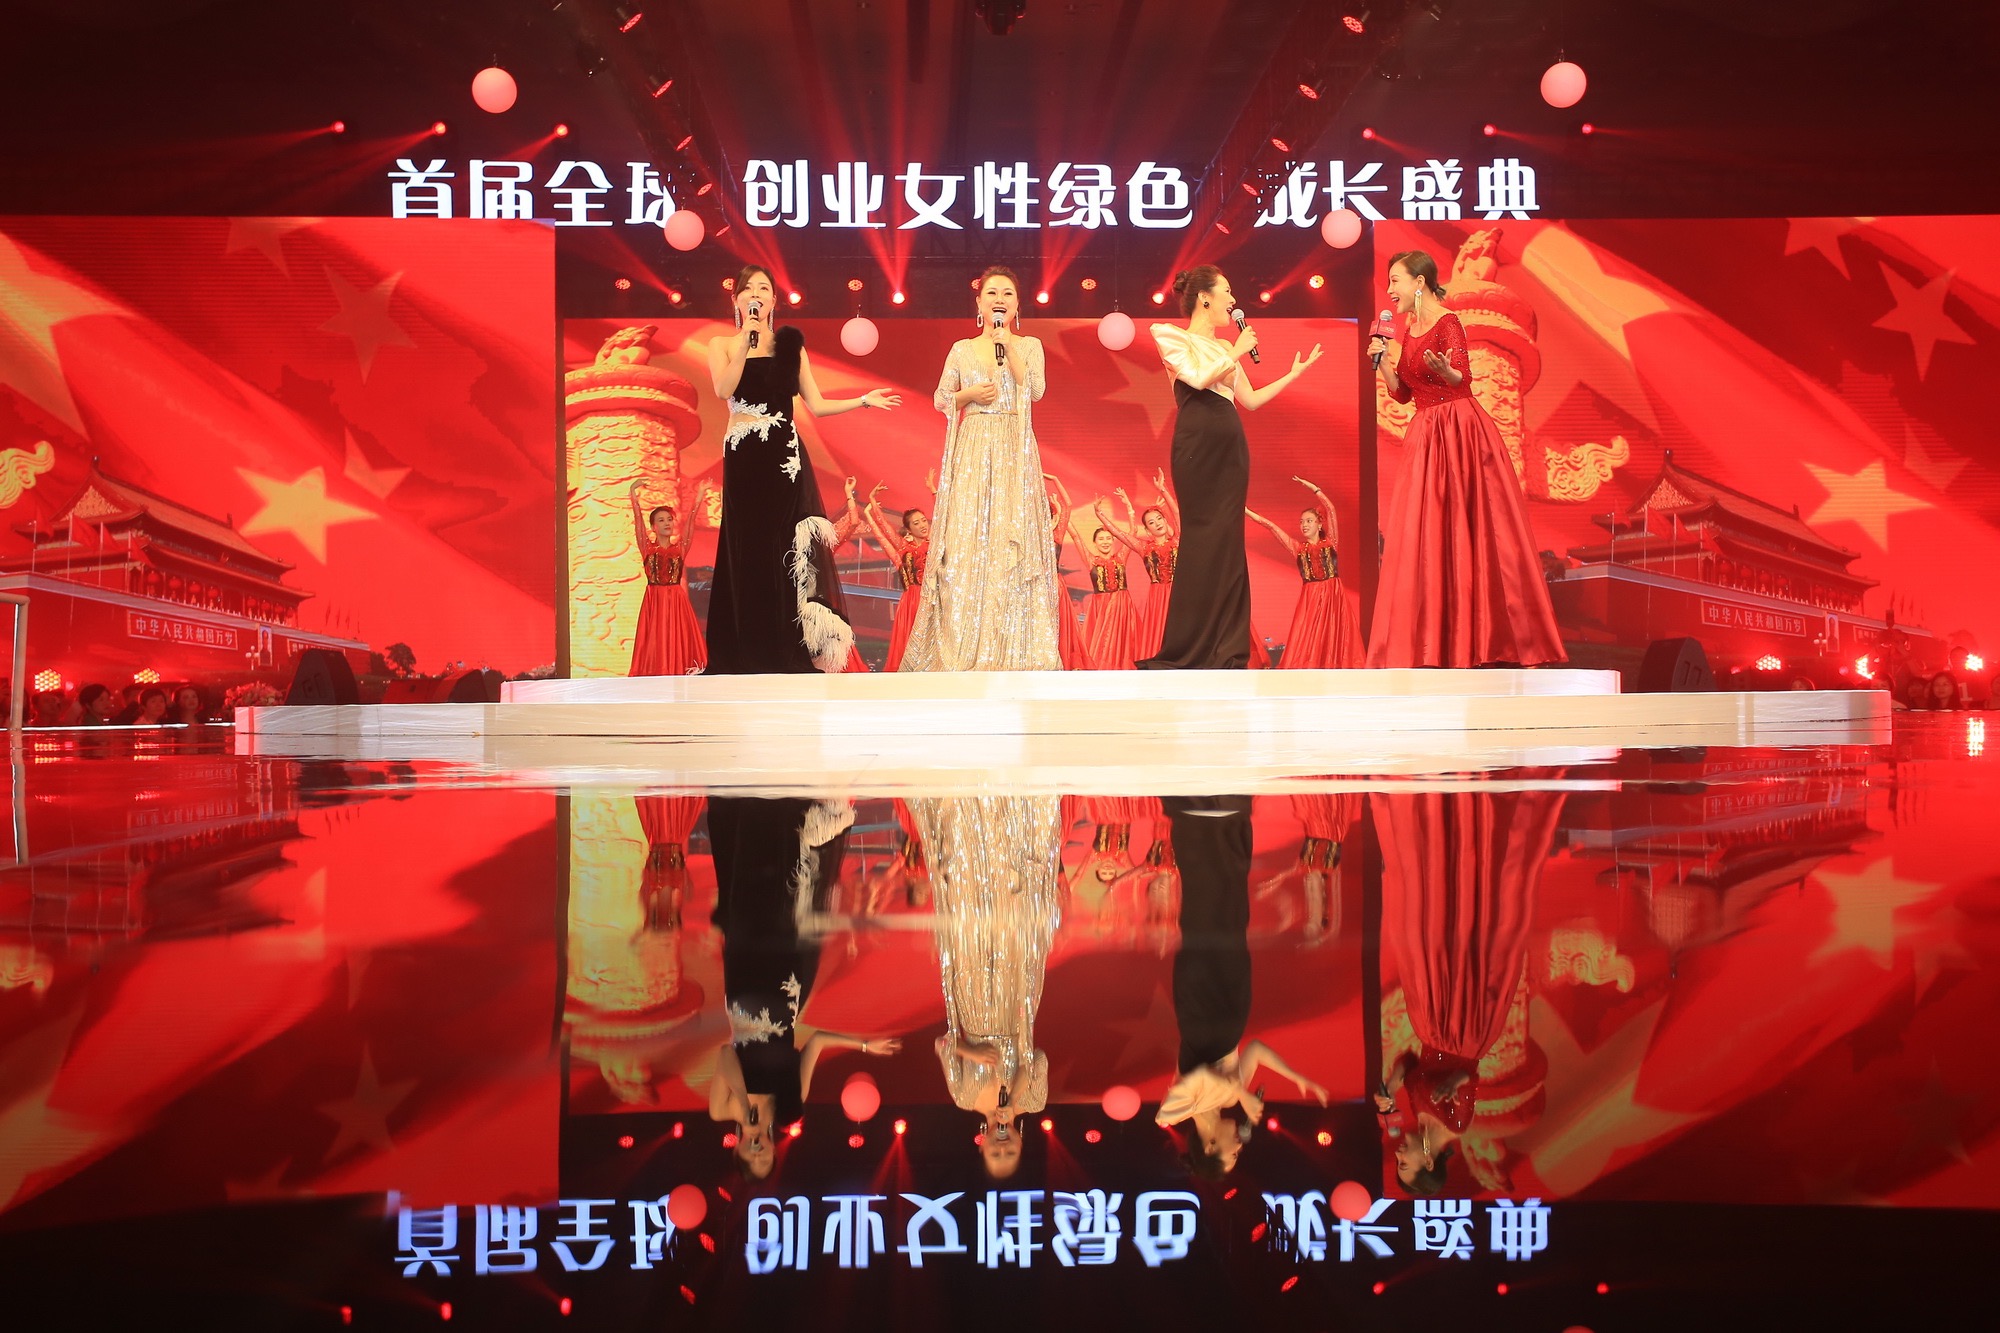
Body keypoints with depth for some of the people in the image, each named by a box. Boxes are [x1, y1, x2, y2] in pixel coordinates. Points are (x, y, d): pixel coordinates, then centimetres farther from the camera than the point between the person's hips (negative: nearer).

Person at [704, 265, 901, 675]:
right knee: (747, 552, -1)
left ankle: (793, 653, -1)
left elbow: (817, 405, 7)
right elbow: (724, 389, -12)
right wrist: (745, 338, -10)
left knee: (792, 550, -4)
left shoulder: (790, 344, 11)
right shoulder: (722, 345, 8)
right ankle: (749, 655, 4)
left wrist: (864, 400, -2)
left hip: (785, 456, 1)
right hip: (743, 457, -1)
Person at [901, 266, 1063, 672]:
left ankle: (1012, 646, -4)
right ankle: (963, 644, -3)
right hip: (972, 449, 1)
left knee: (1011, 536, -6)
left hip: (1014, 452, -1)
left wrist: (1009, 345, -8)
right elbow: (941, 399, 12)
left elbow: (1036, 389, -7)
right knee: (966, 536, -5)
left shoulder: (1029, 346, 9)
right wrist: (969, 394, -5)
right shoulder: (962, 349, 12)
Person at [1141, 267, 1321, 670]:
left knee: (1228, 544, 2)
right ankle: (1188, 650, -4)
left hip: (1231, 447, 6)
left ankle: (1225, 649, 4)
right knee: (1203, 542, -9)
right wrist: (1236, 352, -1)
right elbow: (1197, 378, -12)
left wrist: (1294, 374, 20)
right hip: (1198, 444, -6)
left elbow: (1251, 399, 21)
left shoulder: (1225, 348, 22)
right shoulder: (1170, 335, 4)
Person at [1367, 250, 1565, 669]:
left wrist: (1443, 369, -42)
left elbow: (1462, 378, -22)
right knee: (1426, 539, 5)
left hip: (1461, 433, -8)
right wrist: (1382, 361, 3)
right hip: (1426, 438, 8)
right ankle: (1434, 644, 8)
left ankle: (1488, 639, 1)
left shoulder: (1447, 324, -10)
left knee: (1471, 531, -5)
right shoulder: (1408, 333, 14)